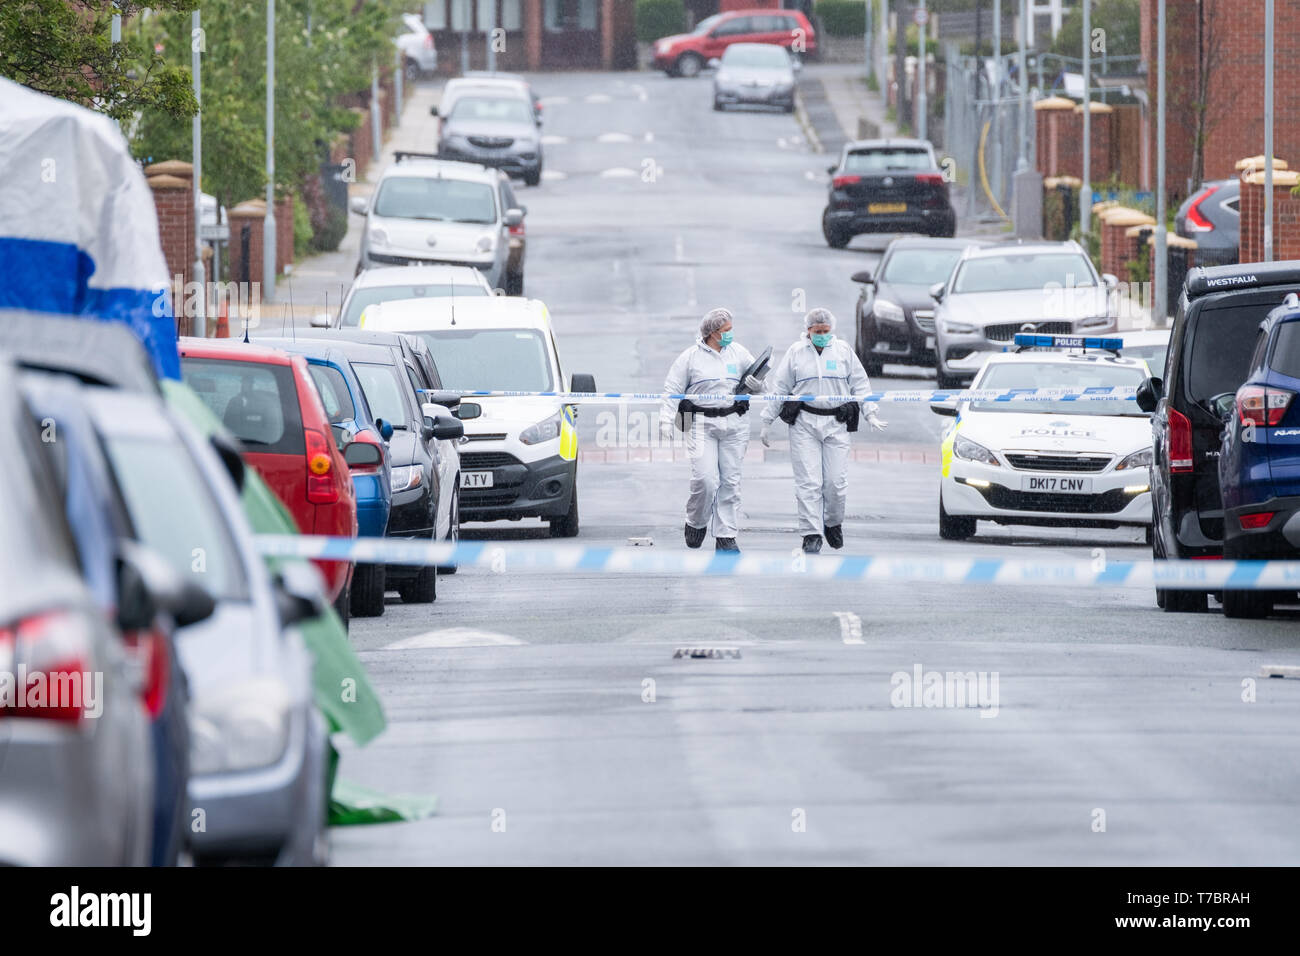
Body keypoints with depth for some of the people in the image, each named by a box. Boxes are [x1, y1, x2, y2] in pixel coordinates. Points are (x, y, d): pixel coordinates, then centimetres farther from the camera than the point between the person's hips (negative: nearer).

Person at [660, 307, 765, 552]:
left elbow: (759, 382, 19)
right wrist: (666, 419, -9)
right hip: (702, 424, -3)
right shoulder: (691, 357, 1)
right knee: (705, 479, -14)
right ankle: (696, 523, 12)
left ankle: (725, 536, 7)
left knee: (730, 481, 2)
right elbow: (673, 389, 2)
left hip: (734, 423, 3)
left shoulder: (738, 353, 10)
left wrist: (755, 383, -6)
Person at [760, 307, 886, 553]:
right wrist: (767, 421, 8)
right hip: (804, 424, -1)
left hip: (836, 424, 1)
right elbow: (779, 387, 10)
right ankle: (812, 535, -3)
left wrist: (870, 414, 3)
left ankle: (833, 524, 21)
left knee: (836, 480, -3)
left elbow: (860, 384, 13)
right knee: (808, 482, -7)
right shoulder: (796, 352, 7)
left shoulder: (843, 350, 9)